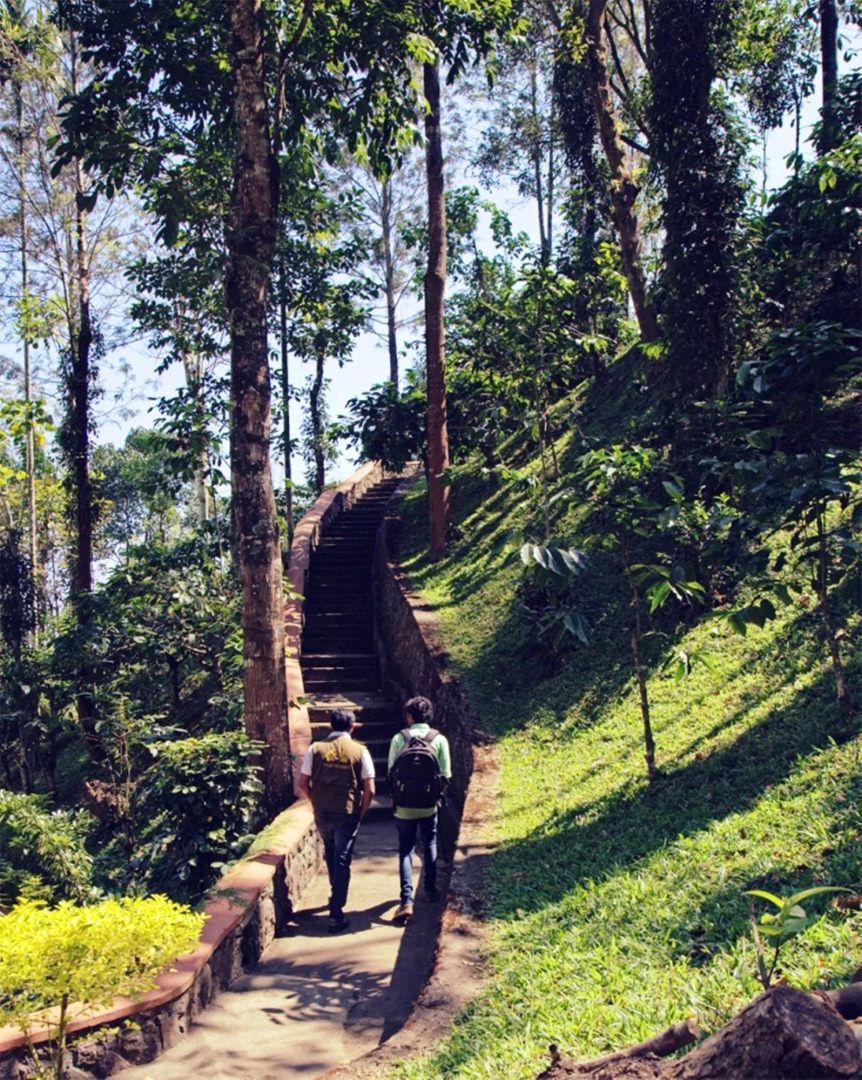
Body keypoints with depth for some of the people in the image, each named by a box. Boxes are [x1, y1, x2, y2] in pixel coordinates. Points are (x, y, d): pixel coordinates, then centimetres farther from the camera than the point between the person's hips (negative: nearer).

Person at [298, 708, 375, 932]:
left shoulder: (315, 749, -3)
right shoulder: (360, 751, -6)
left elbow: (303, 783, -1)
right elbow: (369, 789, -8)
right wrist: (361, 812, 6)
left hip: (322, 813, 3)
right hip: (348, 814, -2)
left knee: (331, 857, 24)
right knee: (342, 861, 4)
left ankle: (336, 896, 42)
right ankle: (336, 914, 0)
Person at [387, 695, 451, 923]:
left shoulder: (399, 739, -7)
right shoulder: (439, 740, -6)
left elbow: (391, 774, -4)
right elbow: (445, 777, -6)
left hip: (404, 807, -1)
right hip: (429, 806, 1)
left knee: (405, 851, 6)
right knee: (429, 847, 22)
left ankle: (407, 901, -6)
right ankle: (430, 889, 35)